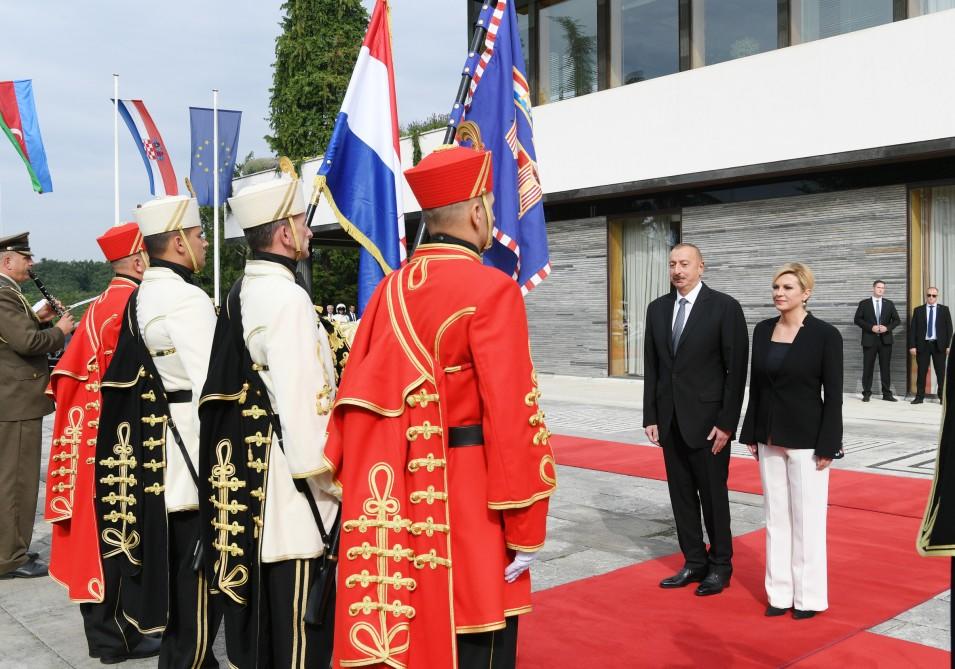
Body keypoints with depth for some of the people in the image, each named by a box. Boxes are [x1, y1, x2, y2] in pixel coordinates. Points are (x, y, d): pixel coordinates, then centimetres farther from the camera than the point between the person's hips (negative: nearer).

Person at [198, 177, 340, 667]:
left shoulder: (242, 293, 11)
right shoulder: (287, 298, -17)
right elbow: (301, 402, -21)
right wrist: (326, 480, -13)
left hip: (246, 471, 9)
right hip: (286, 478, -9)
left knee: (254, 606, 20)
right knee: (298, 619, 0)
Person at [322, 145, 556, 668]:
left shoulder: (391, 289, 6)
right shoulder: (491, 289, -15)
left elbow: (361, 399, 7)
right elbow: (511, 418, -19)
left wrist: (356, 491, 14)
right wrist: (525, 529, -11)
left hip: (404, 500, 7)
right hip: (468, 505, -7)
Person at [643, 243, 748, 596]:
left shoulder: (724, 307, -7)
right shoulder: (657, 308, 8)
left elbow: (737, 368, -9)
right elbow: (651, 366, 10)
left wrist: (727, 422, -12)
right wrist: (651, 416, 5)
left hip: (707, 420, -5)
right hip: (669, 420, 5)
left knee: (713, 496, 5)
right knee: (682, 495, 11)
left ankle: (720, 566, 20)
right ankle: (694, 562, 24)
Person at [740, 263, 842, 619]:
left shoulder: (825, 334, -10)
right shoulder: (762, 330, 4)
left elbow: (833, 394, -10)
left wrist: (826, 447, -12)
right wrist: (752, 434, 9)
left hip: (806, 440, -5)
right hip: (769, 439, 5)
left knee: (807, 519, 4)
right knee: (776, 518, 11)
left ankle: (809, 596, 18)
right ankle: (780, 592, 22)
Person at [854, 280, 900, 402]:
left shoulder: (889, 304, 10)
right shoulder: (864, 303, 3)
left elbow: (897, 320, 10)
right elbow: (857, 319, -2)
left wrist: (887, 327, -9)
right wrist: (871, 327, -14)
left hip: (885, 340, 2)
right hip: (869, 340, -2)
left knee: (885, 367, 4)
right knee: (868, 367, 1)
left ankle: (887, 393, 9)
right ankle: (866, 393, 8)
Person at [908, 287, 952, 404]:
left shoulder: (944, 310, 6)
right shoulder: (918, 310, 6)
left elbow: (949, 328, 4)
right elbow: (912, 329, 3)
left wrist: (948, 345, -4)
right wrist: (912, 346, -4)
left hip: (939, 345, 0)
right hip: (922, 345, 0)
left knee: (941, 372, 2)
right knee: (921, 372, 3)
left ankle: (942, 397, 9)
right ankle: (919, 397, 8)